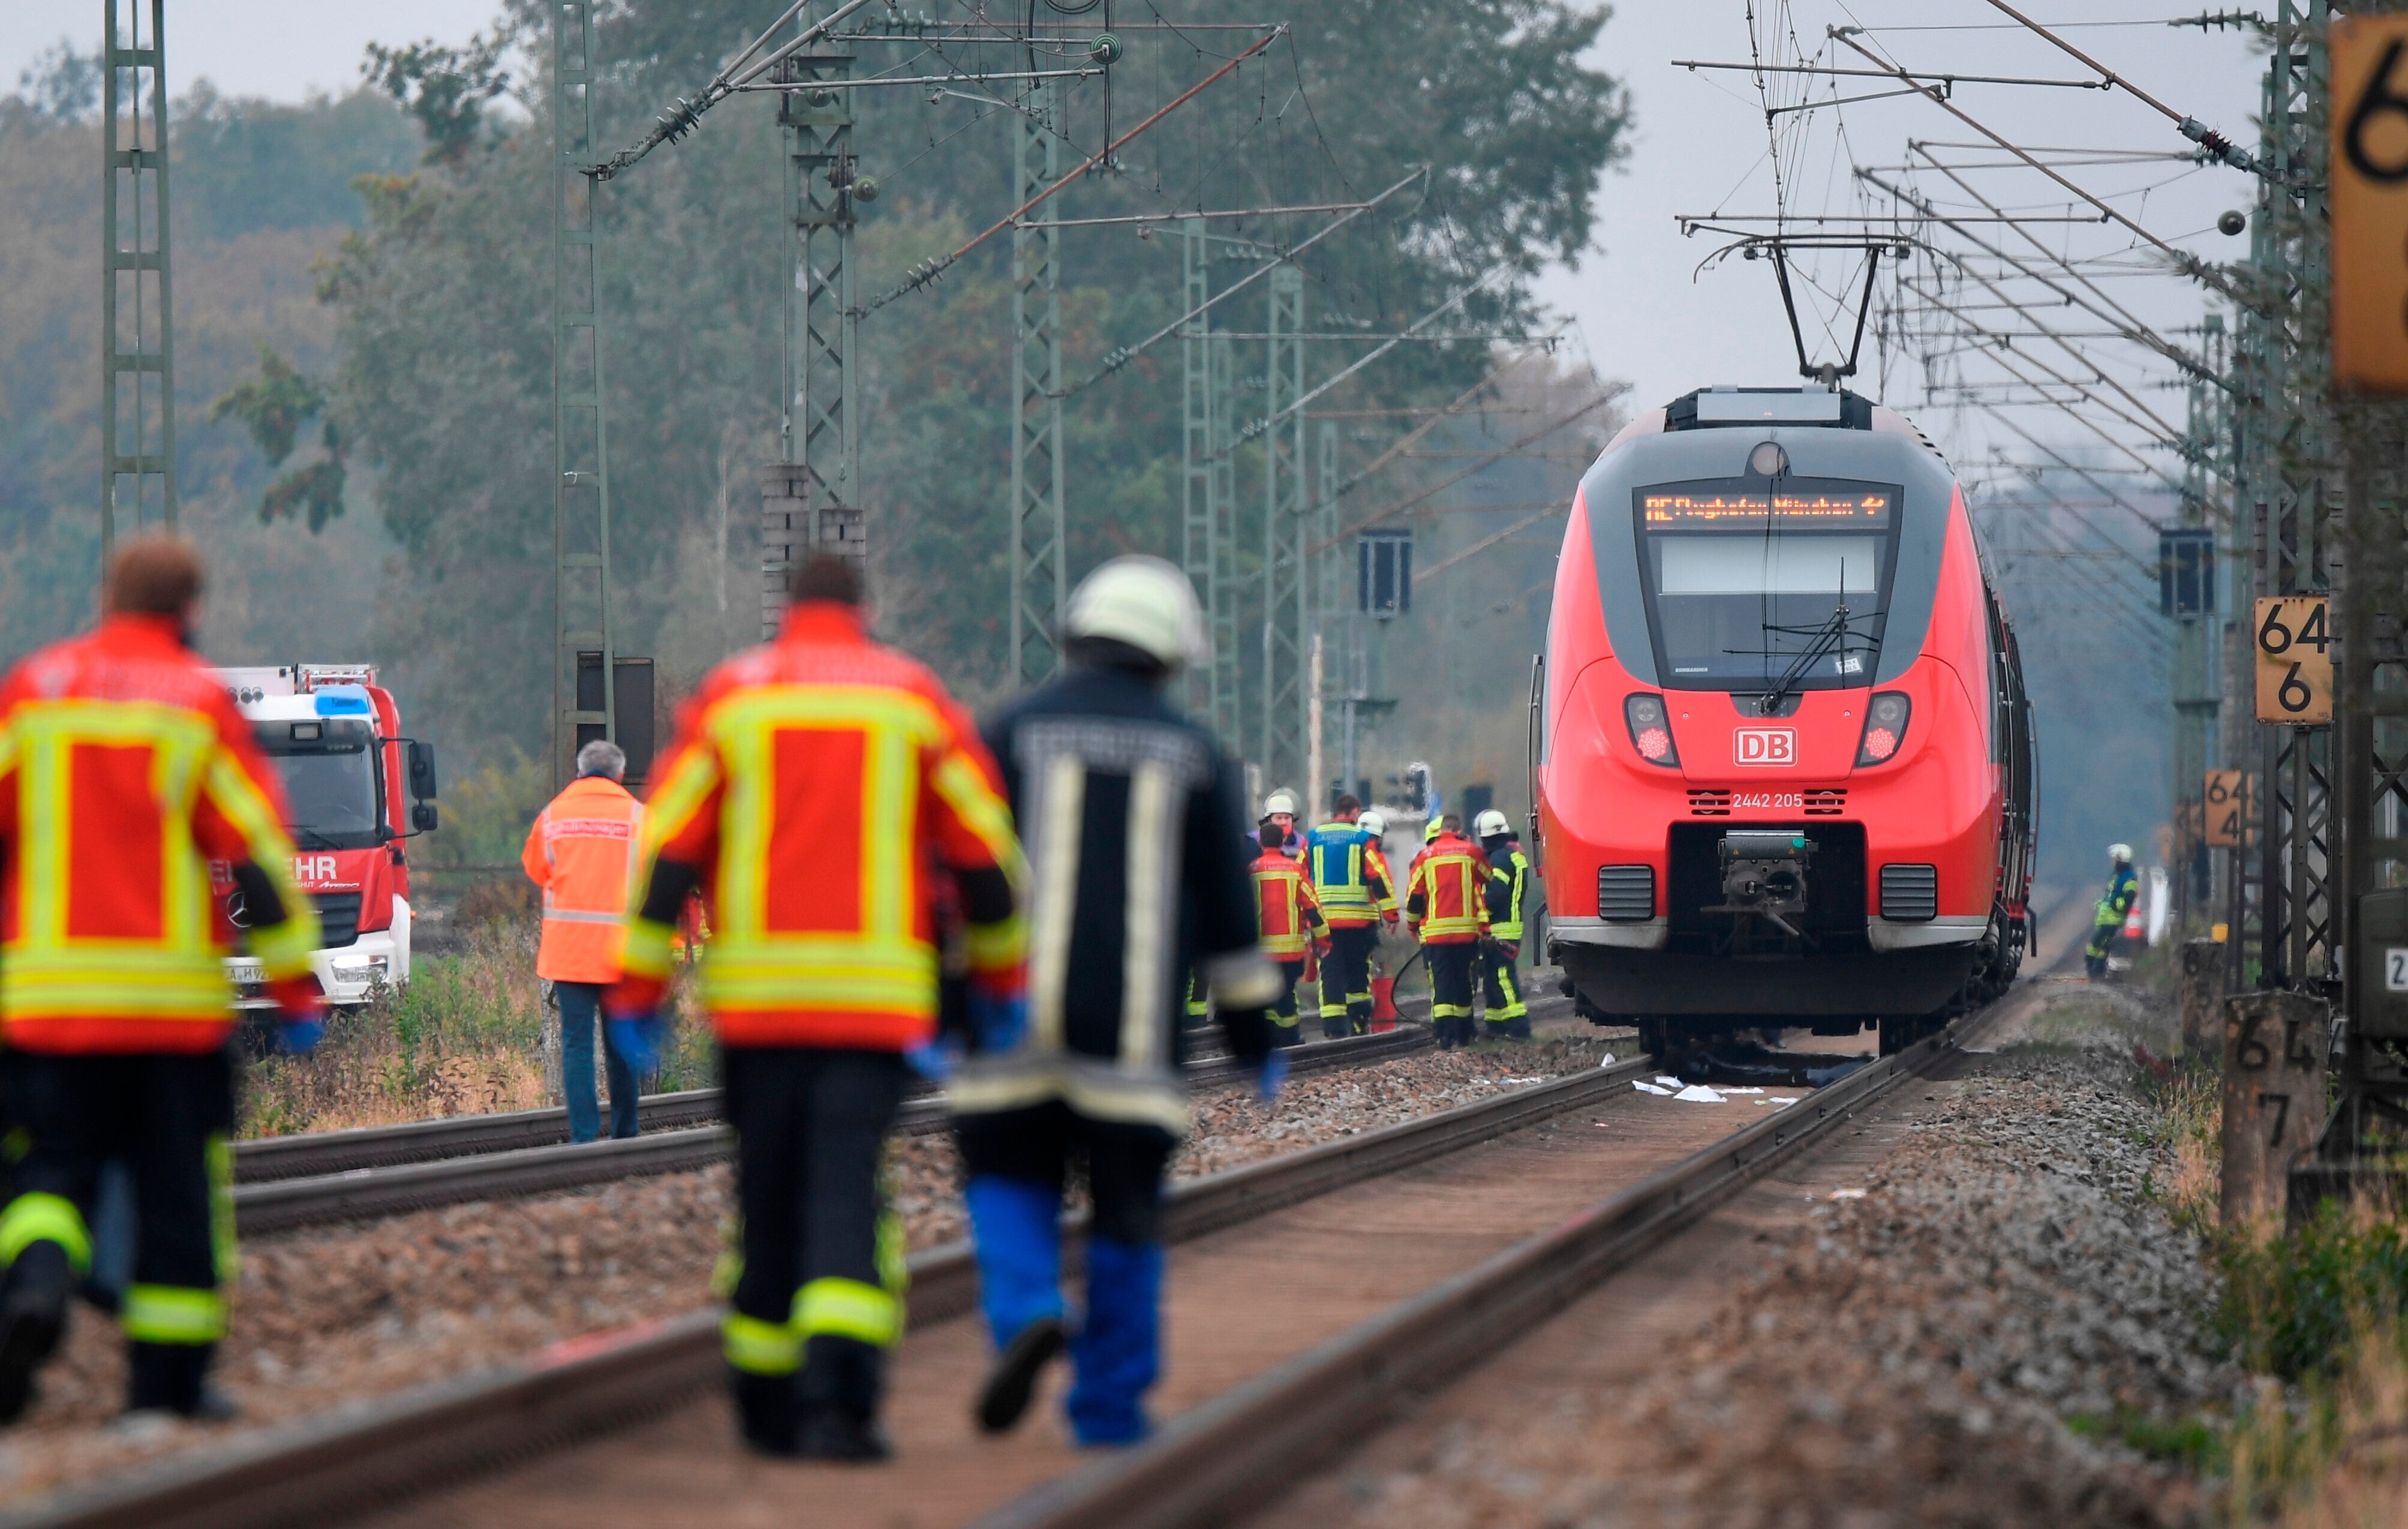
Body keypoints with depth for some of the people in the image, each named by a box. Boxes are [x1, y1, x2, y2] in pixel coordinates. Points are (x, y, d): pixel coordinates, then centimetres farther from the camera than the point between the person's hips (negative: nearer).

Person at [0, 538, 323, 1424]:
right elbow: (259, 852, -2)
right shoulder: (201, 705, -1)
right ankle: (168, 1377, 10)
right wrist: (296, 989, 3)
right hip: (175, 1000, -1)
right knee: (178, 1184, 9)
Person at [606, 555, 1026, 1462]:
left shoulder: (729, 699, 6)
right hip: (877, 995, -1)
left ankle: (767, 1406, 19)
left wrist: (639, 987, 4)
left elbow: (667, 849, 1)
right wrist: (998, 976, 22)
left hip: (754, 994, 1)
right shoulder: (914, 700, 7)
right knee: (847, 1191, -7)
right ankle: (837, 1395, -24)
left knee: (767, 1193, 11)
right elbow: (983, 850, 10)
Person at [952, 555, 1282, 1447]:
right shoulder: (1194, 755, 8)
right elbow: (1227, 906, 9)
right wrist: (1252, 1032, 16)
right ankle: (1109, 1408, 8)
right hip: (1136, 1031, 1)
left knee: (1010, 1175, 12)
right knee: (1127, 1206, 7)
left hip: (1019, 1016, -1)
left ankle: (1025, 1311, -17)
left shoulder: (1012, 733, 4)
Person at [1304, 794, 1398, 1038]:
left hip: (1324, 917, 1)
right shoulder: (1364, 839, 0)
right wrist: (1390, 913, -5)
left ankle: (1334, 1027, -8)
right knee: (1357, 971, 12)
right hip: (1359, 917, -1)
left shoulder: (1313, 839, 8)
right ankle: (1359, 1023, 12)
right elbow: (1379, 876, -7)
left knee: (1330, 972, 1)